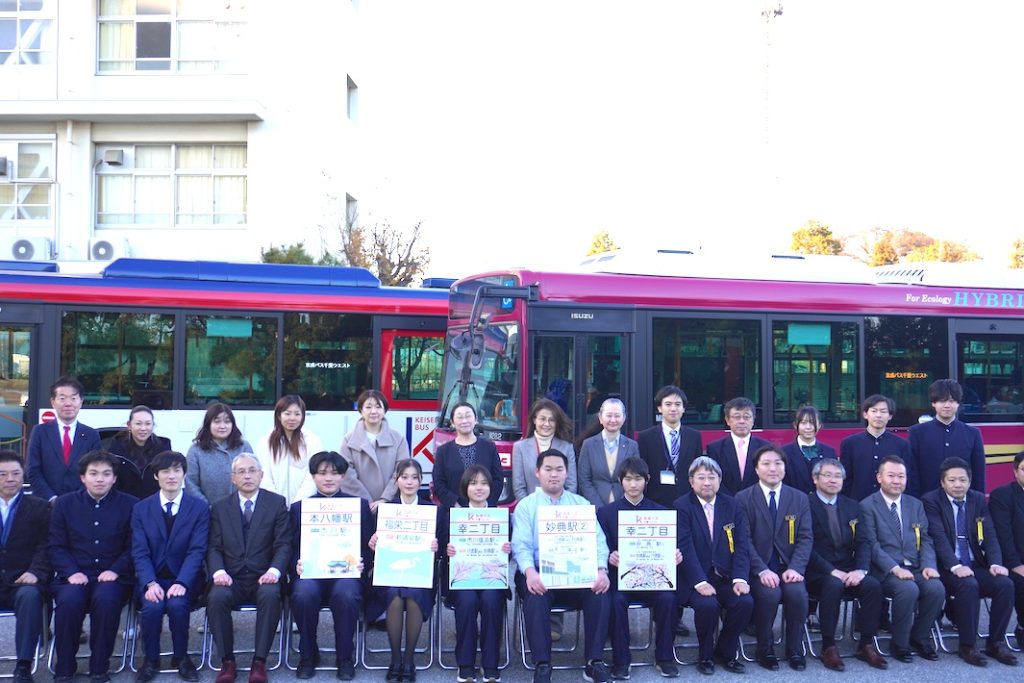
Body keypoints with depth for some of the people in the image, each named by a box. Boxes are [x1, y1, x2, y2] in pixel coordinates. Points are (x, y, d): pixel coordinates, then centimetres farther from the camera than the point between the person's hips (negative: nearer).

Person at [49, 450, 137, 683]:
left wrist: (115, 570, -11)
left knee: (106, 599, -34)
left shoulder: (130, 505, 6)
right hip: (74, 576, 2)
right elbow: (56, 546, 7)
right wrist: (71, 572, -9)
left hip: (112, 576, -1)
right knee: (68, 600, -32)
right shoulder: (64, 504, 12)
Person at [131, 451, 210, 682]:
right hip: (152, 579, 1)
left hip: (185, 579, -1)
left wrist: (181, 583, -22)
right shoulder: (141, 509, 7)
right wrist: (150, 583, -20)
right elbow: (140, 552, -2)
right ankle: (151, 659, -3)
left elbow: (197, 551, -7)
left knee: (177, 604, -31)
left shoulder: (199, 508, 2)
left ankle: (181, 657, -4)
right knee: (152, 605, -29)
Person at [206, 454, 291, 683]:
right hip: (231, 578, 2)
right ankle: (227, 660, -14)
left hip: (263, 578, -1)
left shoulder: (276, 503, 6)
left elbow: (284, 544, 0)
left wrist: (274, 570, -18)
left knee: (270, 595, -34)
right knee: (216, 597, -31)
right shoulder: (220, 507, 12)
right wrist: (218, 571, -15)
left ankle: (259, 661, -22)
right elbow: (214, 547, 6)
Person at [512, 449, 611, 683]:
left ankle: (595, 662, -17)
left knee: (600, 592, -27)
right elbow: (521, 545, -4)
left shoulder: (581, 504, 16)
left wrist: (601, 569, -15)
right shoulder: (525, 506, 10)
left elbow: (598, 540, 5)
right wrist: (530, 572, -25)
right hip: (539, 574, -2)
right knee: (535, 596, -34)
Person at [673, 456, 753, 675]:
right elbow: (686, 548, -13)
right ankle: (705, 656, -1)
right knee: (707, 604, -30)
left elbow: (742, 545, 1)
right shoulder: (681, 507, -3)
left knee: (745, 602, -22)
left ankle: (725, 652, 5)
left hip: (726, 577, 4)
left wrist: (740, 578, -14)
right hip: (695, 579, -4)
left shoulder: (732, 506, 8)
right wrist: (700, 582, -24)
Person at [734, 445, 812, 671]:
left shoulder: (800, 498, 9)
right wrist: (762, 570, -20)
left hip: (789, 566, 2)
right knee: (769, 593, -30)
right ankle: (765, 650, -6)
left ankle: (795, 650, -4)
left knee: (797, 592, -27)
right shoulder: (743, 498, 1)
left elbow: (805, 538, 2)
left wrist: (795, 568, -15)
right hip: (758, 568, -2)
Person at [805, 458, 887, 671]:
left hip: (847, 571, 5)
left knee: (873, 585, -23)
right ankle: (828, 647, -21)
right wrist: (832, 571, -21)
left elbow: (862, 542, 6)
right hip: (817, 573, -5)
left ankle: (866, 645, -9)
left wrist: (860, 569, -12)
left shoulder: (851, 506, 14)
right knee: (833, 585, -35)